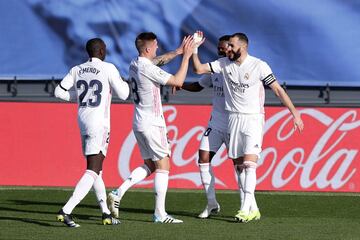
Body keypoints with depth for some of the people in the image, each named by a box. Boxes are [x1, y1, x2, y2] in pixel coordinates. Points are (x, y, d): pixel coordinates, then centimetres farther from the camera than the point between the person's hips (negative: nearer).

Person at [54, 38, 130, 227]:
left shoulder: (77, 70, 6)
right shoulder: (108, 69, -9)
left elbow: (59, 92, 3)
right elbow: (123, 94, -5)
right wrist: (125, 82, 16)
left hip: (82, 120, 7)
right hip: (99, 123, -7)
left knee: (96, 168, 18)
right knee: (92, 171, -10)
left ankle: (106, 213, 22)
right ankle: (66, 211, -23)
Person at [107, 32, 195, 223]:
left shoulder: (134, 65, 7)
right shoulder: (148, 69, -19)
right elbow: (178, 81, -18)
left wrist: (179, 51, 25)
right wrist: (186, 56, -12)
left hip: (139, 123, 9)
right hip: (152, 124, -9)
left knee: (149, 166, 17)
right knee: (163, 166, -2)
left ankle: (118, 193, 5)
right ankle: (160, 214, -2)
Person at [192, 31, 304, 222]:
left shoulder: (259, 66, -9)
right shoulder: (224, 64, 5)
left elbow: (278, 90, -6)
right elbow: (199, 69, 5)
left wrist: (295, 114, -7)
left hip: (253, 119, -5)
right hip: (233, 119, 6)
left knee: (249, 164, -17)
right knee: (238, 166, 3)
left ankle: (246, 209, -22)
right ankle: (253, 209, 9)